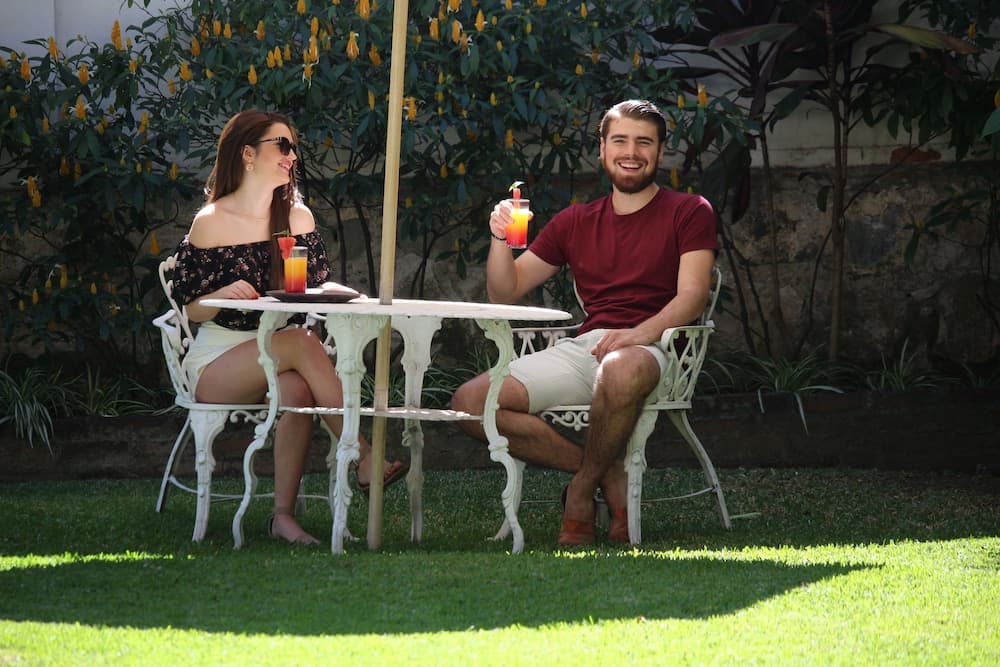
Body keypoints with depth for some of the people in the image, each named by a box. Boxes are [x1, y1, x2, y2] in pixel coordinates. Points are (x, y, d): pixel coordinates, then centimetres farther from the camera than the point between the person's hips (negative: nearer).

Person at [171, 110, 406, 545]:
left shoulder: (298, 217, 10)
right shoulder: (210, 223, -4)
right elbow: (189, 310, -2)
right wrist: (222, 296, -23)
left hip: (276, 357, 4)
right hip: (217, 361, -4)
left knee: (297, 389, -35)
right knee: (301, 343, -34)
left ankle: (284, 516, -38)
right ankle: (364, 460, -38)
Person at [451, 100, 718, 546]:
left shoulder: (689, 213, 9)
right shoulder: (575, 223, 22)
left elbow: (691, 298, -6)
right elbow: (504, 293, 21)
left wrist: (638, 333, -25)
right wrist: (500, 239, 0)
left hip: (647, 348, -5)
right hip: (580, 349, 5)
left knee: (622, 370, -43)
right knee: (469, 402, -15)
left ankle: (583, 486, -17)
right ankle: (608, 475, -10)